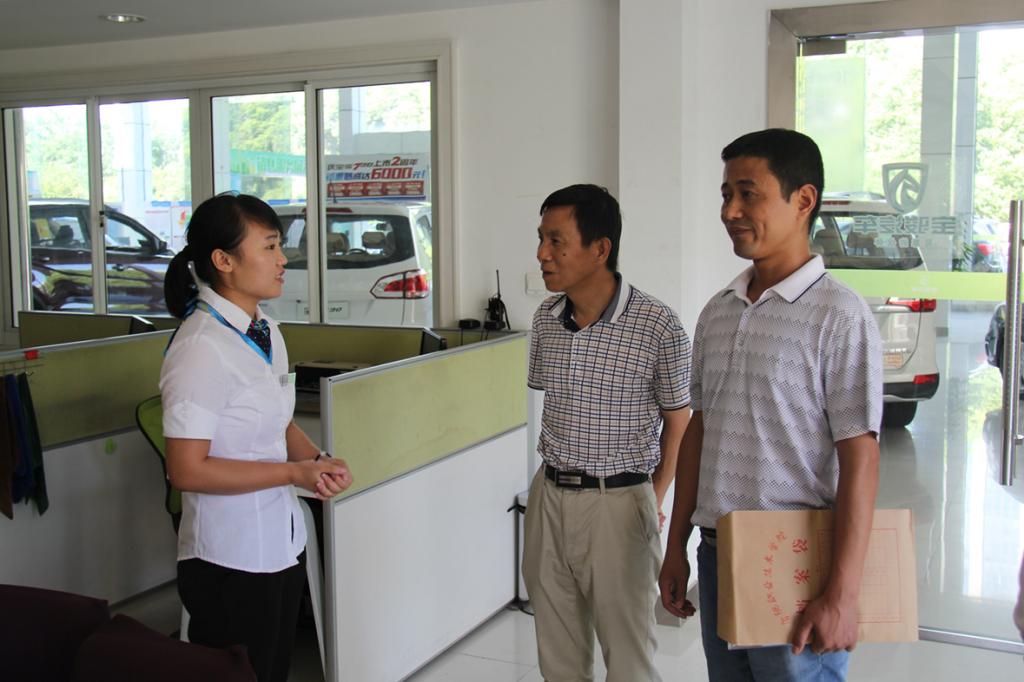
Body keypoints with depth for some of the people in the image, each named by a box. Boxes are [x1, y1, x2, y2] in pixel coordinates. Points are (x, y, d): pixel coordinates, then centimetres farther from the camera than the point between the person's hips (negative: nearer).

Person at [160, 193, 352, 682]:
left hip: (282, 545, 8)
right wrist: (295, 473, -19)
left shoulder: (267, 334, 6)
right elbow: (187, 470, -22)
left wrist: (319, 460, -4)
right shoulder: (203, 346, -21)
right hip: (230, 558, -8)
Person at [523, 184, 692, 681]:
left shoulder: (657, 327, -14)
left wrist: (654, 501, -1)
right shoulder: (546, 319, 2)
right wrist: (558, 468, 14)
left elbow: (677, 421, -4)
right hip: (550, 493, 5)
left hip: (619, 500, -5)